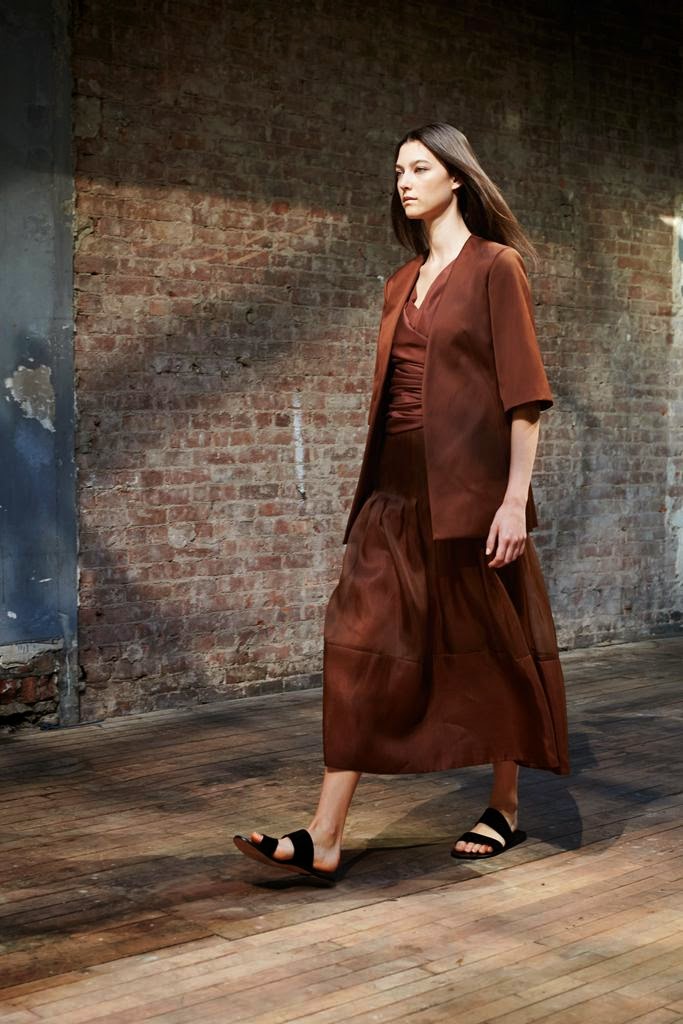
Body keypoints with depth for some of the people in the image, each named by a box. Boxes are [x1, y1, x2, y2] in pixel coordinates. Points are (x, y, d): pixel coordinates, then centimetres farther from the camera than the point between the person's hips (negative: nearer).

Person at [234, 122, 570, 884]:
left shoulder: (495, 267, -3)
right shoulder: (402, 284, 17)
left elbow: (523, 391, -9)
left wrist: (515, 497, -16)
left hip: (469, 486, -6)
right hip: (397, 487, 7)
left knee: (488, 648, 6)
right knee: (360, 646, -2)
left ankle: (505, 810, 25)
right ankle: (323, 840, -2)